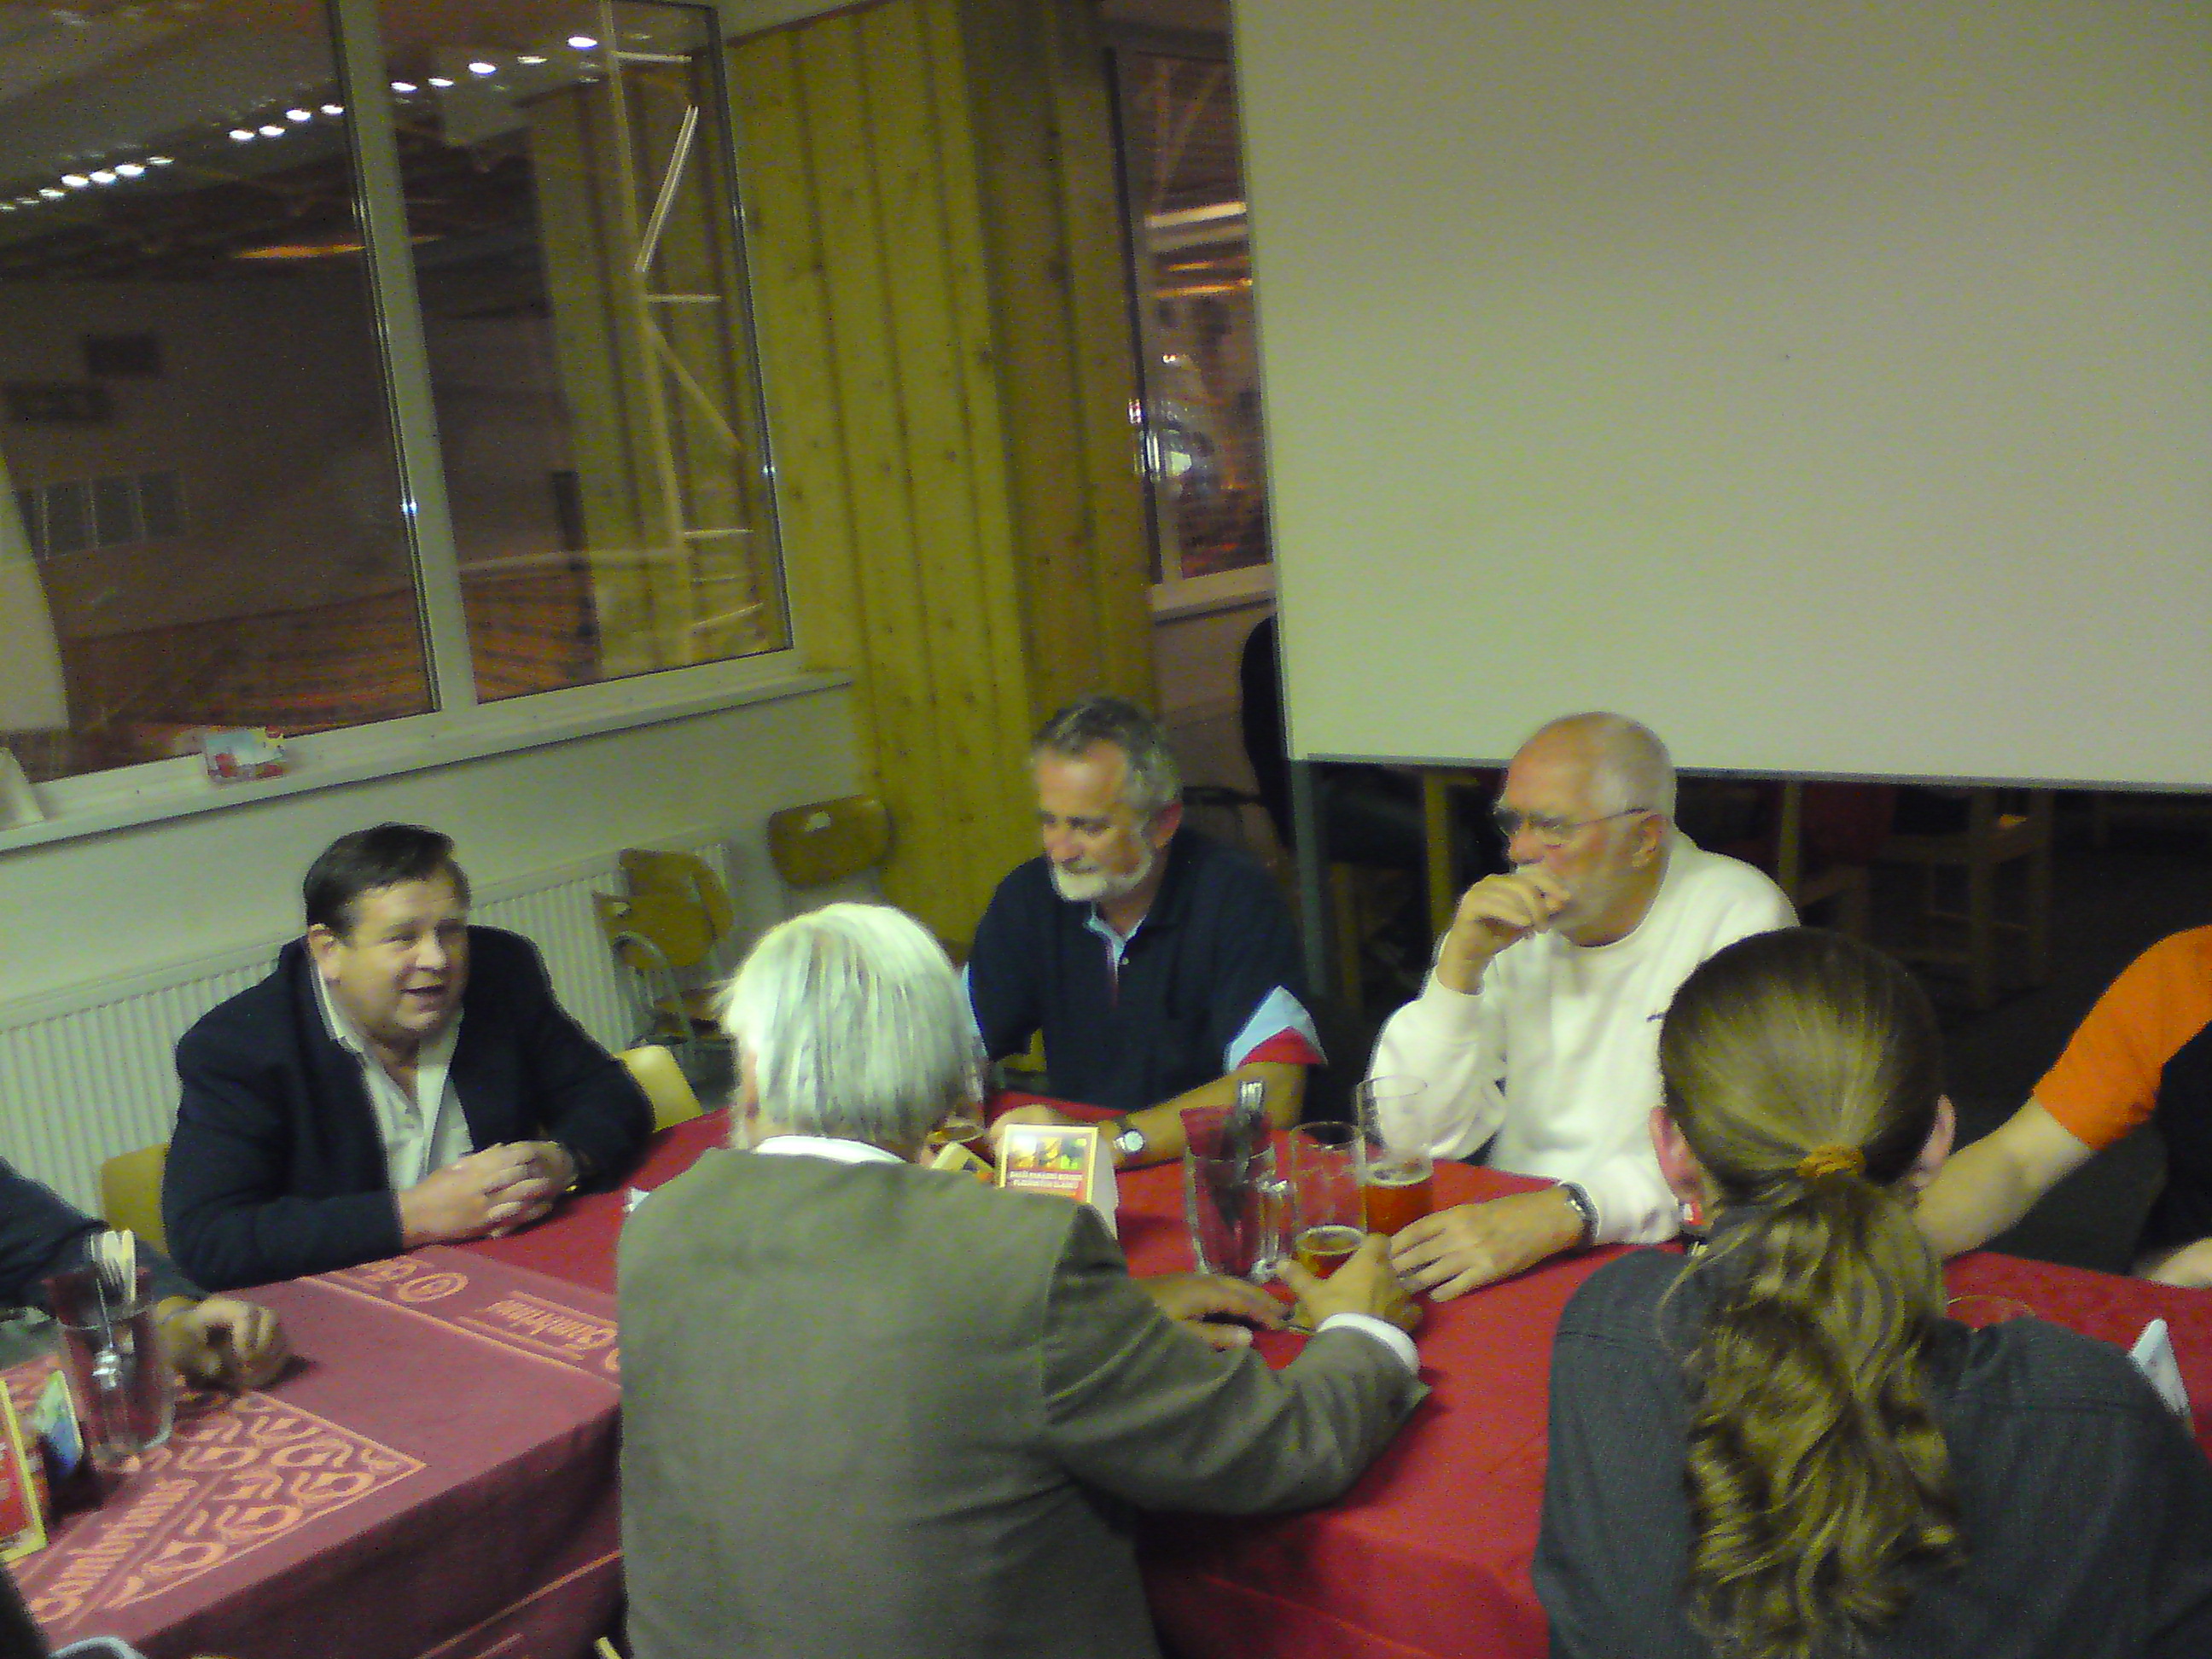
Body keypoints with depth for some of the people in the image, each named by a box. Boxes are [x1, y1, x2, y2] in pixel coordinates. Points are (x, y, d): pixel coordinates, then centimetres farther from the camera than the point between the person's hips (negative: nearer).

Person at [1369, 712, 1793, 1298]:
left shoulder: (1739, 916, -8)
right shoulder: (1507, 922, 6)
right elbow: (1421, 1135, 0)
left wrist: (1563, 1212, -32)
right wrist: (1460, 964, -13)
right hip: (1503, 1232, 4)